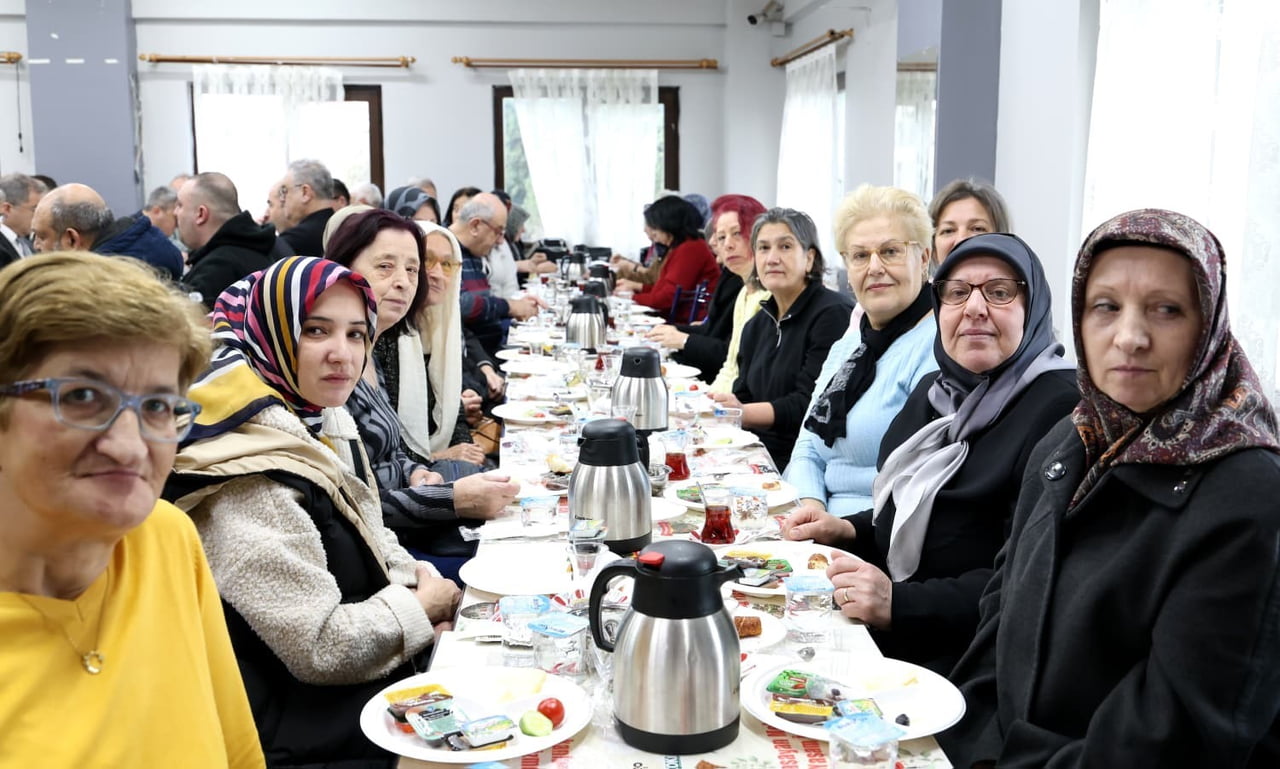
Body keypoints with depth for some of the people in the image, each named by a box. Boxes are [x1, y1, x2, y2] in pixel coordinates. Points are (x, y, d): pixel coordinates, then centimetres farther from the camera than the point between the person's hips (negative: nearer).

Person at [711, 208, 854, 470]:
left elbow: (809, 405, -17)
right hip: (759, 456, 7)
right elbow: (742, 396, 13)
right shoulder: (756, 326, 17)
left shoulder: (834, 314, -9)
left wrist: (743, 412, -28)